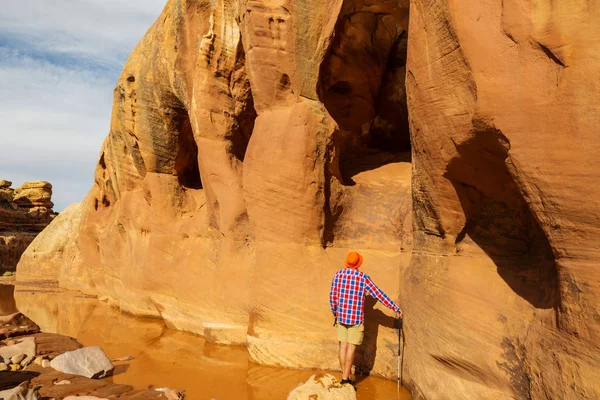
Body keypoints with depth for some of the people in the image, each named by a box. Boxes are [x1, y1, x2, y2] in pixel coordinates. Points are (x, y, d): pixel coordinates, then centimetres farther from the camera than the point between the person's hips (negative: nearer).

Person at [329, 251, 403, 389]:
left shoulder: (338, 275, -1)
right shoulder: (363, 277, -11)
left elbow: (332, 296, 4)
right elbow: (379, 295, -10)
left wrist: (335, 313, 19)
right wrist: (396, 308, -4)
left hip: (341, 317, 4)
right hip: (356, 318, -4)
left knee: (343, 347, 11)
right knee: (351, 348, 3)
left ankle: (345, 378, 20)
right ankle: (345, 379, 7)